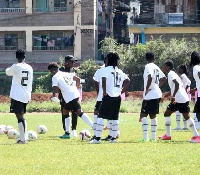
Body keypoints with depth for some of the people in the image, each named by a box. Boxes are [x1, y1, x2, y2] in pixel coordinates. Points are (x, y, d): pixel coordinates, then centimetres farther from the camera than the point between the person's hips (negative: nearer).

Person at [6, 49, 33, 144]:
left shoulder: (16, 66, -10)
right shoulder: (29, 68, 7)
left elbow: (8, 72, 10)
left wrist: (9, 69, 31)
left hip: (17, 96, -6)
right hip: (26, 96, 6)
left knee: (19, 116, -7)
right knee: (22, 116, 15)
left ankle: (23, 139, -12)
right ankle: (24, 137, 15)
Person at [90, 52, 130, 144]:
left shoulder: (106, 69, -5)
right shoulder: (119, 71, 14)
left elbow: (104, 79, -21)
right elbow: (127, 81, 14)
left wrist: (104, 91, -15)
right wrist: (122, 91, 15)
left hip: (108, 96, -6)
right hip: (117, 97, 6)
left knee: (101, 116, -2)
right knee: (115, 118, 13)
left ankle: (97, 138, -7)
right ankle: (114, 138, 13)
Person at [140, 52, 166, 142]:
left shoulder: (148, 66, -10)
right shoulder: (156, 67, 14)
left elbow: (150, 77, -27)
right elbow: (164, 78, 22)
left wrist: (147, 89, -17)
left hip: (149, 95, -8)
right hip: (157, 94, 8)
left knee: (143, 115, -6)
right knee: (152, 115, 15)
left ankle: (145, 137, -14)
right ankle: (153, 136, 15)